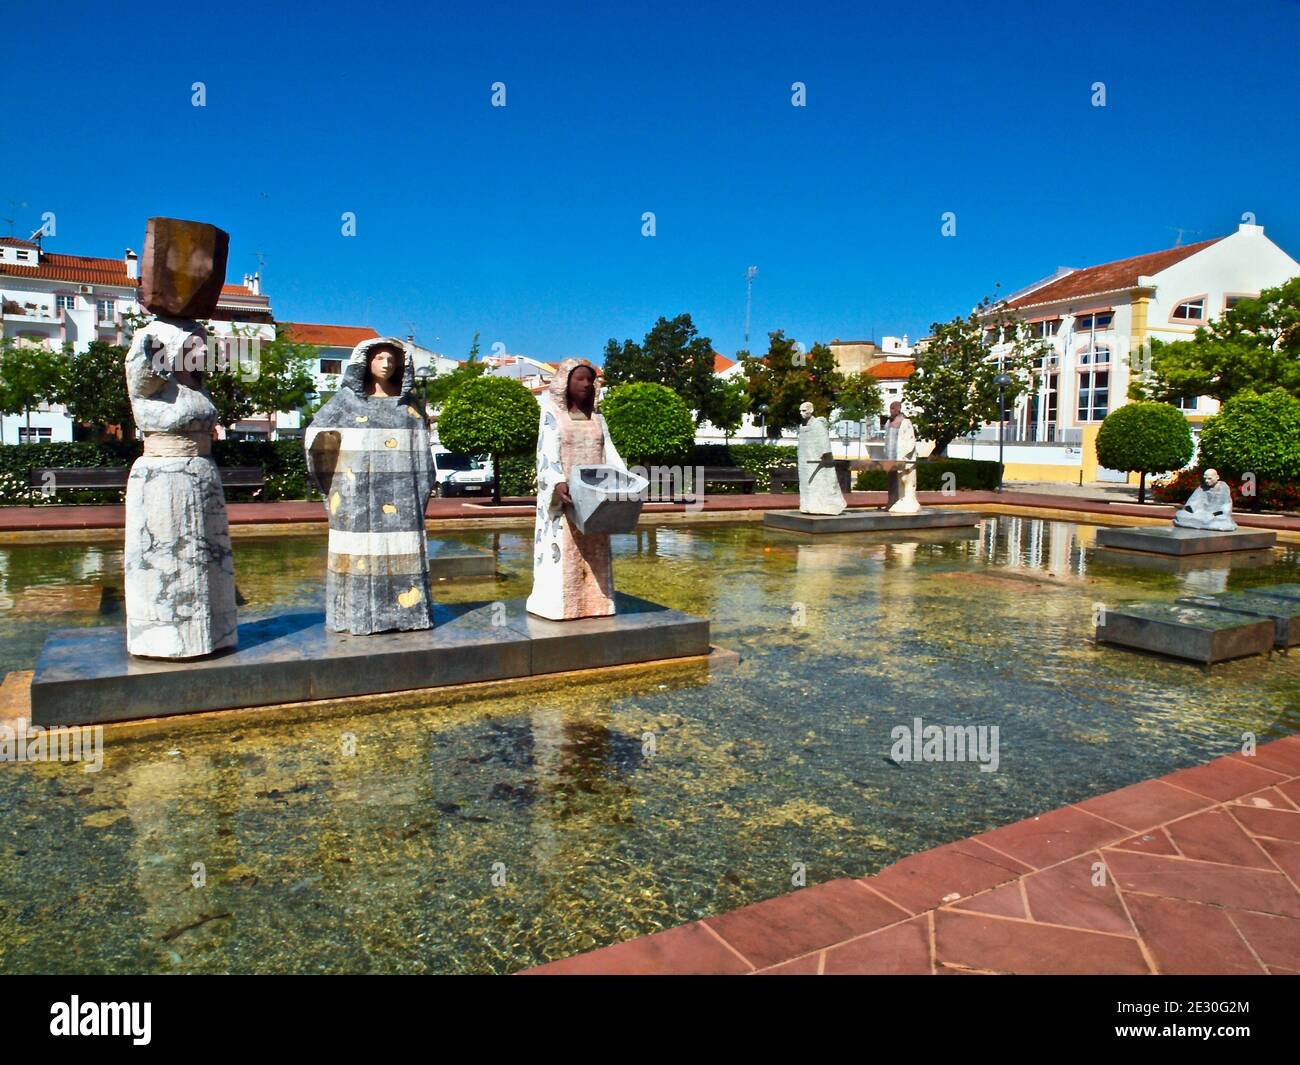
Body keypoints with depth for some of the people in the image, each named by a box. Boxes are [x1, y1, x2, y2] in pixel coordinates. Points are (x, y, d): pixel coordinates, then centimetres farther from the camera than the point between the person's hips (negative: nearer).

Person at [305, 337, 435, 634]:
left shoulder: (408, 402, 10)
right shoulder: (346, 398, 5)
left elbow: (421, 448, 10)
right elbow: (315, 436, 3)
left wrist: (423, 486, 3)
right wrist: (330, 483, -3)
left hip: (399, 490, 2)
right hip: (357, 489, -2)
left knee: (400, 550, 1)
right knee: (359, 549, -3)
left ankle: (402, 610, 8)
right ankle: (357, 615, 3)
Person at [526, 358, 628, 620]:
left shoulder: (596, 416, 13)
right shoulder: (552, 413, -3)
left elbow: (609, 453, 7)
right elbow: (547, 452, -13)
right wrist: (558, 483, -30)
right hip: (564, 493, -5)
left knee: (593, 550, 5)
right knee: (562, 549, -6)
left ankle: (593, 600, 11)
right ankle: (558, 604, -3)